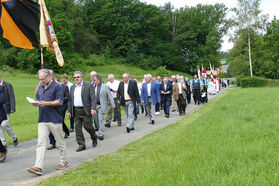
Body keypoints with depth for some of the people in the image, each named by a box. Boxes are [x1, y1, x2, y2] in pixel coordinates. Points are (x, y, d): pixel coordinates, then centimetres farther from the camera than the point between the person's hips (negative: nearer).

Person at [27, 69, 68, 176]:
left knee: (60, 142, 8)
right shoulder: (41, 87, 15)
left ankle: (63, 162, 25)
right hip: (42, 119, 6)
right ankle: (38, 167, -9)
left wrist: (46, 103, -21)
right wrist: (36, 103, 1)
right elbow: (38, 99, 24)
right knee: (40, 143, -4)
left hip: (55, 119, -6)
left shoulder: (57, 87, -6)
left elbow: (60, 102, -12)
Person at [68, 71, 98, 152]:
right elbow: (70, 100, 17)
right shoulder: (72, 87, 14)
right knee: (77, 128, 1)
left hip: (86, 111, -5)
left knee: (88, 126, -3)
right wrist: (69, 111, 12)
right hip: (76, 111, 5)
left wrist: (93, 108, -18)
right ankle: (81, 145, 7)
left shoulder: (88, 86, -2)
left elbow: (93, 98, -7)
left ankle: (94, 138, 25)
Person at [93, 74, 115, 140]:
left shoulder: (105, 87, -6)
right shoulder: (93, 87, 7)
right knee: (97, 120, 11)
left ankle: (101, 134, -14)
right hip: (94, 105, 5)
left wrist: (113, 105, -5)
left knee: (101, 119, -13)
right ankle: (100, 132, 25)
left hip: (101, 106, -5)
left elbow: (110, 96, -4)